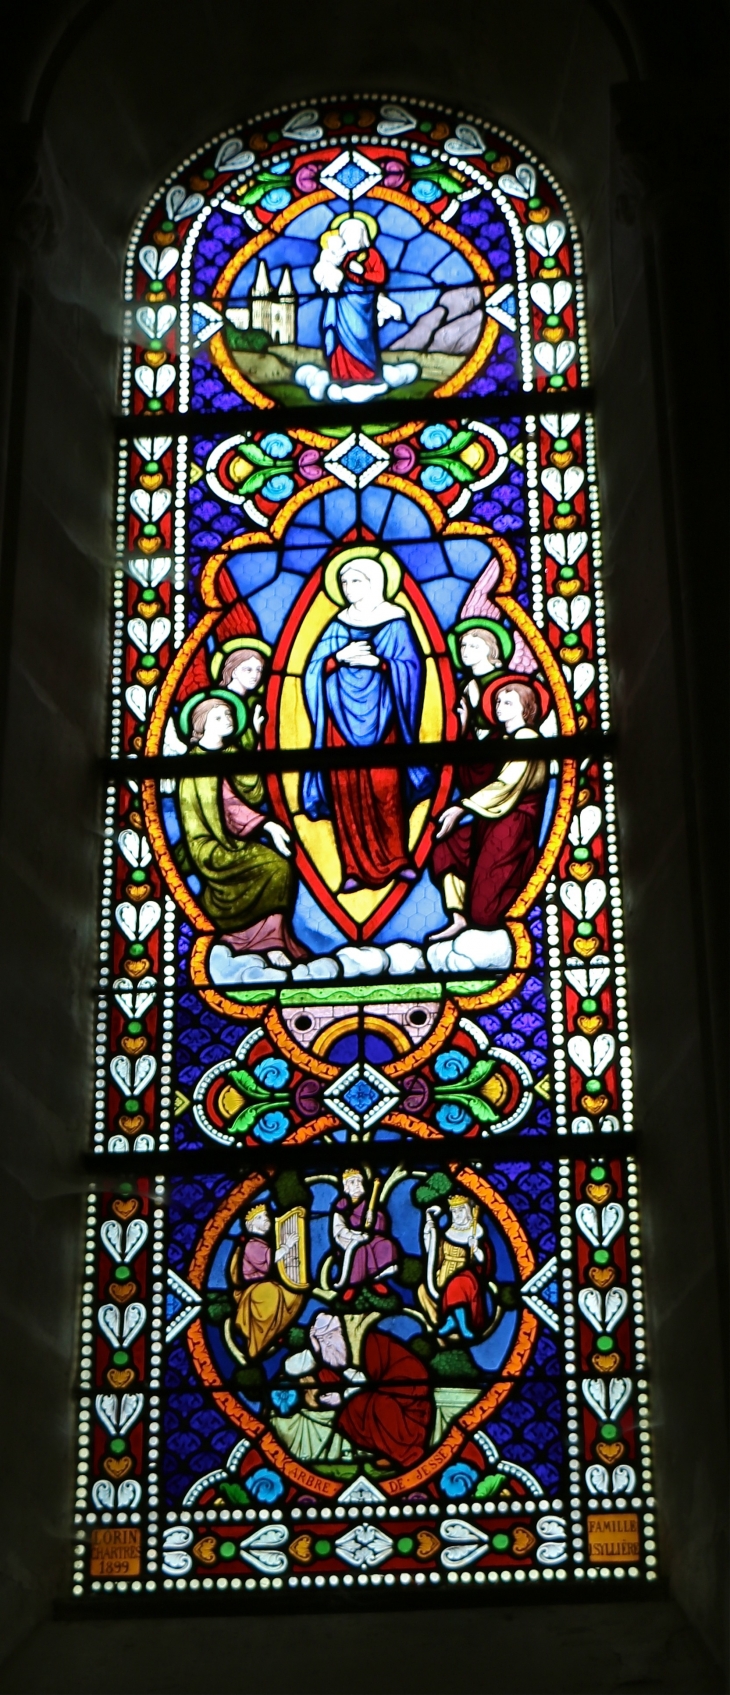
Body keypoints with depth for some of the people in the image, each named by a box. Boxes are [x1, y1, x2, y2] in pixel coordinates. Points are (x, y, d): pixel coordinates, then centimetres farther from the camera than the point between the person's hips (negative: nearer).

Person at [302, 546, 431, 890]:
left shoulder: (395, 623, 4)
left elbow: (411, 668, -3)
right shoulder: (337, 627, 12)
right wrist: (339, 658, -10)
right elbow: (314, 671, 6)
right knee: (346, 792, -3)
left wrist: (378, 663, -15)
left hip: (381, 718, -2)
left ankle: (397, 860, 4)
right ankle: (355, 868, -1)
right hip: (342, 718, 2)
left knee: (387, 790, -6)